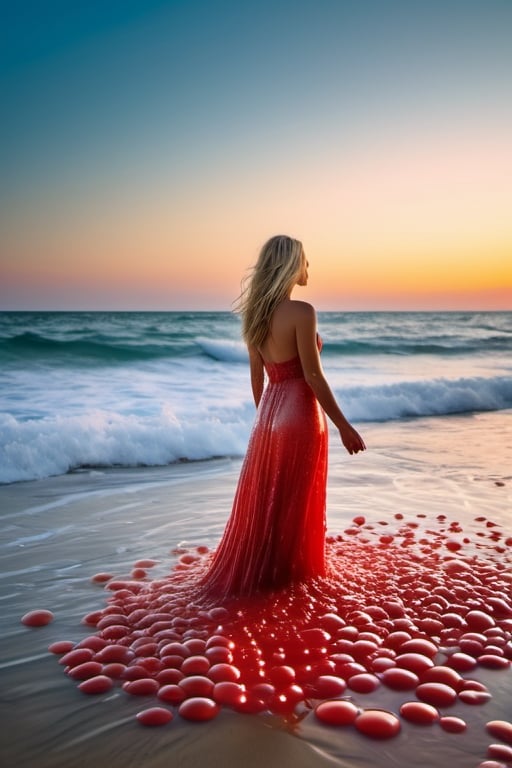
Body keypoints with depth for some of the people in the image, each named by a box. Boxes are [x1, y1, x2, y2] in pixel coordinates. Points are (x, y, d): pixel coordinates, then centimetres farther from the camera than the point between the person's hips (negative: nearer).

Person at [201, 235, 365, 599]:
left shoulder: (256, 312, 6)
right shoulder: (302, 312, -17)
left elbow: (257, 375, 11)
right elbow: (313, 376, -18)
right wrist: (344, 426, -11)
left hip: (270, 412, 7)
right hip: (298, 414, -7)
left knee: (263, 499, 18)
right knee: (294, 502, 9)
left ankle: (247, 572, 30)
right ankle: (281, 574, 24)